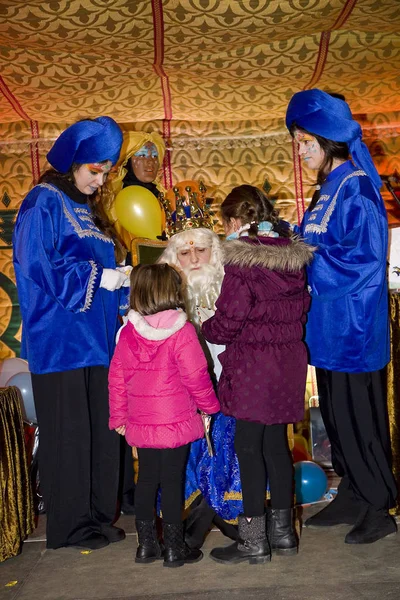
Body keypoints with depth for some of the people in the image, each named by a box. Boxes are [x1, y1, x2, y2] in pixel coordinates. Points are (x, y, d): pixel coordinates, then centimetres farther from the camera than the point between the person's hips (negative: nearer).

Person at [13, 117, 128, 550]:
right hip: (60, 339, -8)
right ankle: (71, 525, 13)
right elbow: (36, 265, -16)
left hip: (96, 337, 8)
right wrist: (97, 276, -14)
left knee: (102, 431, 9)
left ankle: (98, 516, 22)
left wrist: (121, 278, 5)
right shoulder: (44, 203, -6)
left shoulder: (87, 207, 20)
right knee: (68, 432, 0)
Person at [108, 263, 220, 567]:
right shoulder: (182, 331, -15)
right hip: (176, 421, -4)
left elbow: (117, 379, 4)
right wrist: (210, 405, 3)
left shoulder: (128, 332, 0)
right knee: (172, 481, 4)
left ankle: (146, 544, 25)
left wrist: (119, 416, 14)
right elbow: (195, 376, -13)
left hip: (141, 423, 5)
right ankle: (174, 548, 15)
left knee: (147, 479, 16)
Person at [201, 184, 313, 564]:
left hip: (253, 368, -7)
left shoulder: (242, 261, -16)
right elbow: (300, 307, 12)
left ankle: (254, 539, 12)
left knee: (249, 447, 3)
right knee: (276, 444, 16)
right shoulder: (293, 255, 6)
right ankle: (282, 530, 26)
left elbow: (228, 321, -15)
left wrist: (206, 329, 4)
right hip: (288, 363, 7)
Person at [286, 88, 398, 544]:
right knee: (334, 414, 15)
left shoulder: (357, 190, -14)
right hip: (327, 324, 9)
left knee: (358, 416, 0)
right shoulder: (326, 192, 13)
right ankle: (352, 497, 29)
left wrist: (304, 261, -19)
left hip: (353, 325, -9)